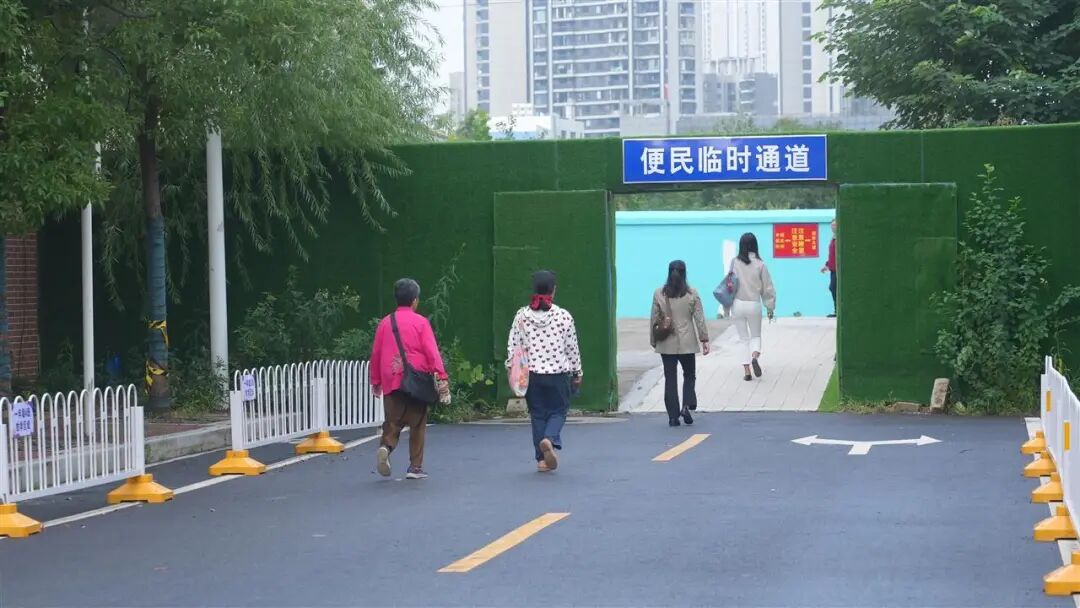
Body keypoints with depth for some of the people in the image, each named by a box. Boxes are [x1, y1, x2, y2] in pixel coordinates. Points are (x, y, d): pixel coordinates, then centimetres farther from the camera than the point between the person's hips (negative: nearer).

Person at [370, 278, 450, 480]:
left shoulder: (385, 322, 7)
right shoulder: (420, 322, -4)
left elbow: (376, 353, 10)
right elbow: (432, 352, -10)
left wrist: (376, 381, 20)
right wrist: (441, 378, -10)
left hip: (391, 382, 3)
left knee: (392, 421, 9)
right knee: (417, 424, 8)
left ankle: (385, 447, -20)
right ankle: (415, 467, 8)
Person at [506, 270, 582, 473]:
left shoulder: (522, 316, -2)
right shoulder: (564, 316, -7)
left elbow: (512, 346, 0)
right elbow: (572, 348, 0)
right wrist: (577, 373, 11)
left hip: (531, 374, 2)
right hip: (558, 374, -2)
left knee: (537, 414, 12)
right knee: (558, 411, 13)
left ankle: (542, 459, 13)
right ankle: (550, 440, -16)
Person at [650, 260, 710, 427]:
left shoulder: (659, 294, -2)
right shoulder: (692, 294, -4)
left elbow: (654, 319, 2)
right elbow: (700, 318, -3)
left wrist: (653, 341, 10)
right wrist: (704, 339, 4)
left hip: (667, 344, 1)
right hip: (688, 343, 0)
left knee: (670, 379, 5)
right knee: (689, 375, 14)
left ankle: (673, 416, 4)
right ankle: (687, 405, -7)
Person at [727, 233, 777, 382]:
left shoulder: (735, 262, -7)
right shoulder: (759, 264, -6)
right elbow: (767, 287, -2)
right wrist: (770, 307, 9)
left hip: (738, 304, 0)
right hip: (754, 304, 0)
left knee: (744, 338, 13)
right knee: (756, 336, 17)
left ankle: (746, 369, 7)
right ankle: (754, 356, -12)